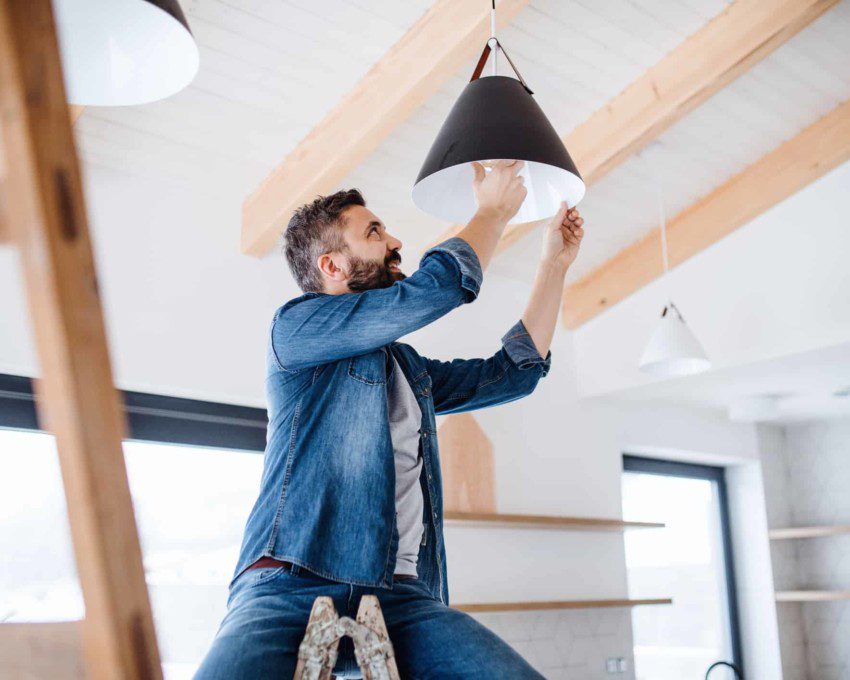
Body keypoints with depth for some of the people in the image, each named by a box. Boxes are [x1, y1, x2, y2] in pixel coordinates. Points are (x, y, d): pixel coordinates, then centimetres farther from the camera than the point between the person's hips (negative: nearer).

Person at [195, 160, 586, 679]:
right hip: (291, 587, -5)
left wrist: (556, 263, 29)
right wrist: (494, 212, 12)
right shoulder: (295, 327, 5)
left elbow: (515, 370, 29)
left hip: (402, 596, 6)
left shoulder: (411, 368, 27)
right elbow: (437, 288, -4)